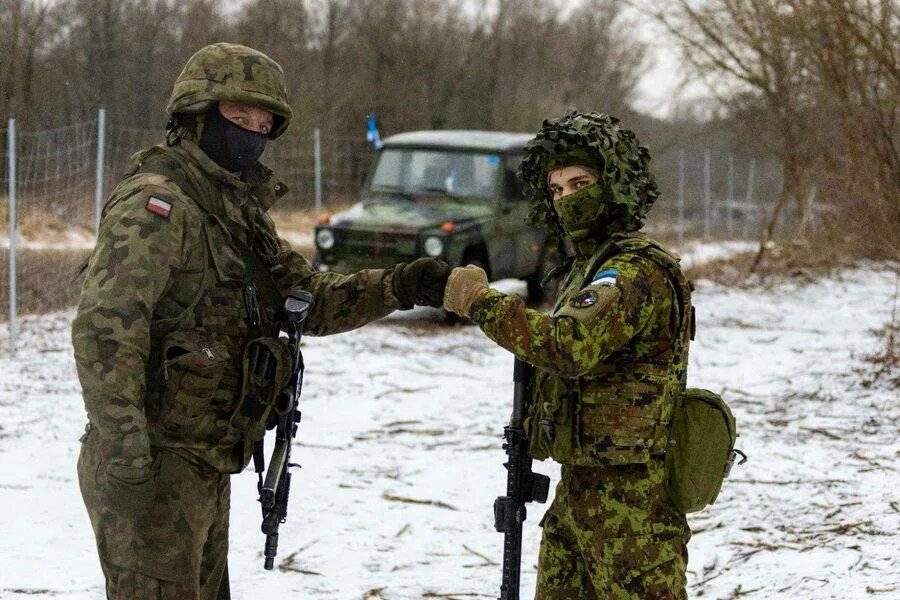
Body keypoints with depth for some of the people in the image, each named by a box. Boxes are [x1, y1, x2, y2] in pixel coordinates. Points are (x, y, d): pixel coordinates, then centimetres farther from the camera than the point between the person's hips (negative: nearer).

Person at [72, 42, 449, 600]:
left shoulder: (241, 212, 15)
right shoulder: (157, 203, -15)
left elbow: (310, 297, 15)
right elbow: (105, 333, -24)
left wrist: (400, 287, -3)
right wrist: (126, 458, -29)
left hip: (205, 470, 10)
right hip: (154, 469, -10)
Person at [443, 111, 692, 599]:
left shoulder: (637, 270, -16)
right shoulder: (588, 265, 17)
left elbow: (571, 346, -30)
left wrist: (481, 301, -23)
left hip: (627, 499, -10)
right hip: (579, 487, 10)